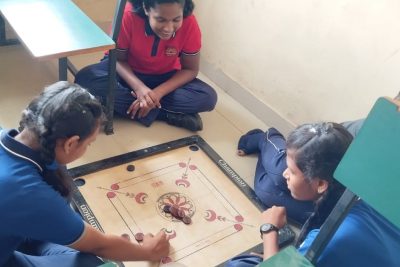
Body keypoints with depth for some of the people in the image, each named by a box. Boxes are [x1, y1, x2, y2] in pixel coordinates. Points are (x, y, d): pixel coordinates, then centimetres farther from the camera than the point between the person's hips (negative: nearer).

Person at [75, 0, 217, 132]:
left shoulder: (189, 24, -25)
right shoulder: (129, 16, -29)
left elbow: (190, 70, -14)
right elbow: (118, 58, -16)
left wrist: (158, 92, -28)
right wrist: (139, 87, -34)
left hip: (164, 78, 0)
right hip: (128, 72, 1)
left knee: (208, 98, -24)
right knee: (85, 79, -31)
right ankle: (168, 114, -25)